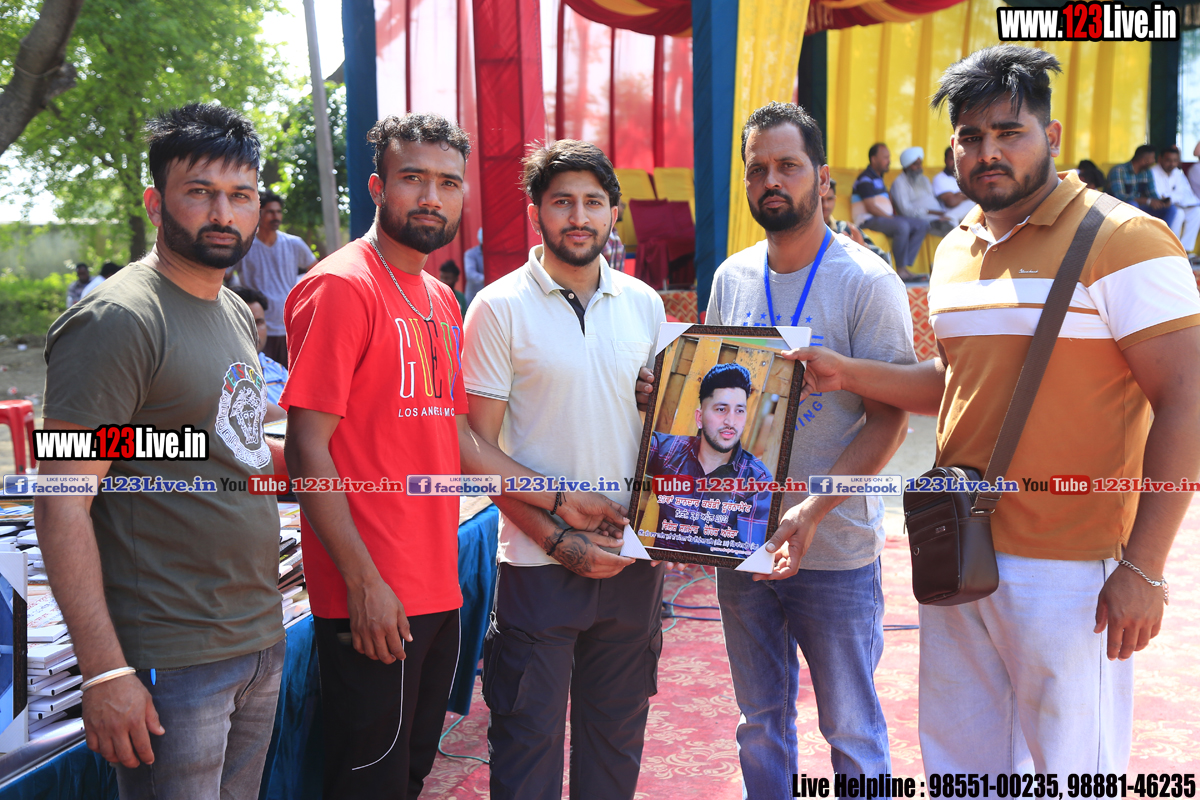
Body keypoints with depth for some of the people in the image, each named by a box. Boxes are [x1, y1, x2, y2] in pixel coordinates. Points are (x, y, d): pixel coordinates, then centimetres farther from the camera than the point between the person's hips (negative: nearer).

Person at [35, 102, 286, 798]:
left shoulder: (239, 315, 12)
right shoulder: (118, 320, -15)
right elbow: (61, 506, -18)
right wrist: (105, 670, -21)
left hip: (262, 640, 8)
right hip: (174, 662, -8)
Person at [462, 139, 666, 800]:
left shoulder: (645, 305, 6)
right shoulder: (499, 308, -6)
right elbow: (480, 450, -7)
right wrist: (561, 540, -12)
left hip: (634, 561, 4)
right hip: (538, 564, -4)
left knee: (617, 741, 16)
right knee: (528, 744, 7)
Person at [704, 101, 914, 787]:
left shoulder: (869, 284, -10)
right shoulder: (731, 278, 6)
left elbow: (889, 420, -13)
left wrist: (813, 509, -24)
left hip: (836, 551, -4)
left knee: (852, 731, 9)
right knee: (761, 723, 18)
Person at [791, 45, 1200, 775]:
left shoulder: (1123, 241, -11)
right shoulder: (956, 250, 11)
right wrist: (849, 374, 6)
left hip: (1066, 571, -7)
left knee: (1071, 770, 6)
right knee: (958, 765, 18)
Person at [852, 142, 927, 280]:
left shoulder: (879, 178, 23)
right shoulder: (865, 179, -7)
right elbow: (871, 208, -16)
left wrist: (894, 216, 6)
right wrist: (891, 218, -16)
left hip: (885, 217, 10)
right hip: (869, 221, -10)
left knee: (923, 224, -2)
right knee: (902, 226, -36)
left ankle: (904, 267, -12)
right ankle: (900, 270, -29)